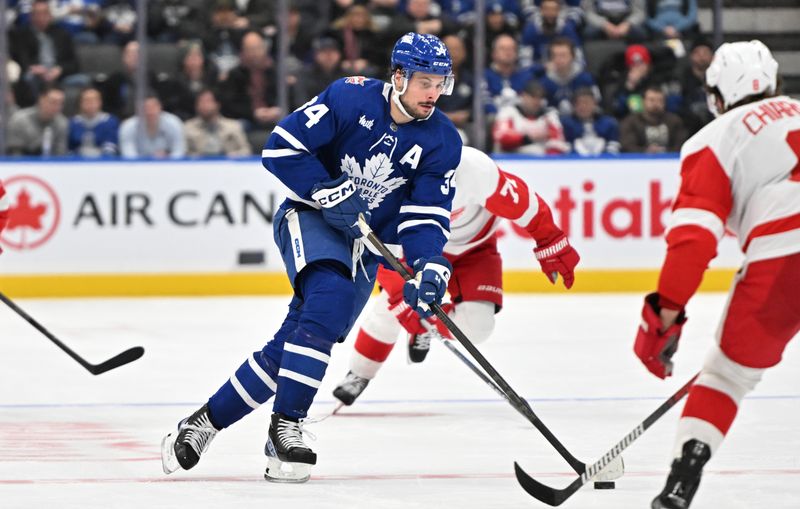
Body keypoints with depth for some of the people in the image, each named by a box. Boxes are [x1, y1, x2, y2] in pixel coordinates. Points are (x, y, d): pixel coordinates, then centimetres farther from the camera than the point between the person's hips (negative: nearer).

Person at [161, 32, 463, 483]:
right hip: (310, 219, -4)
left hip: (365, 244, 4)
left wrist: (430, 267, -24)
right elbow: (281, 147, -15)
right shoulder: (351, 98, -15)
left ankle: (208, 420, 9)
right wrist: (328, 191, -24)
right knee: (330, 298, -31)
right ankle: (285, 428, -26)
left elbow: (428, 214, -7)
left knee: (294, 344, -4)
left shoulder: (444, 141, -5)